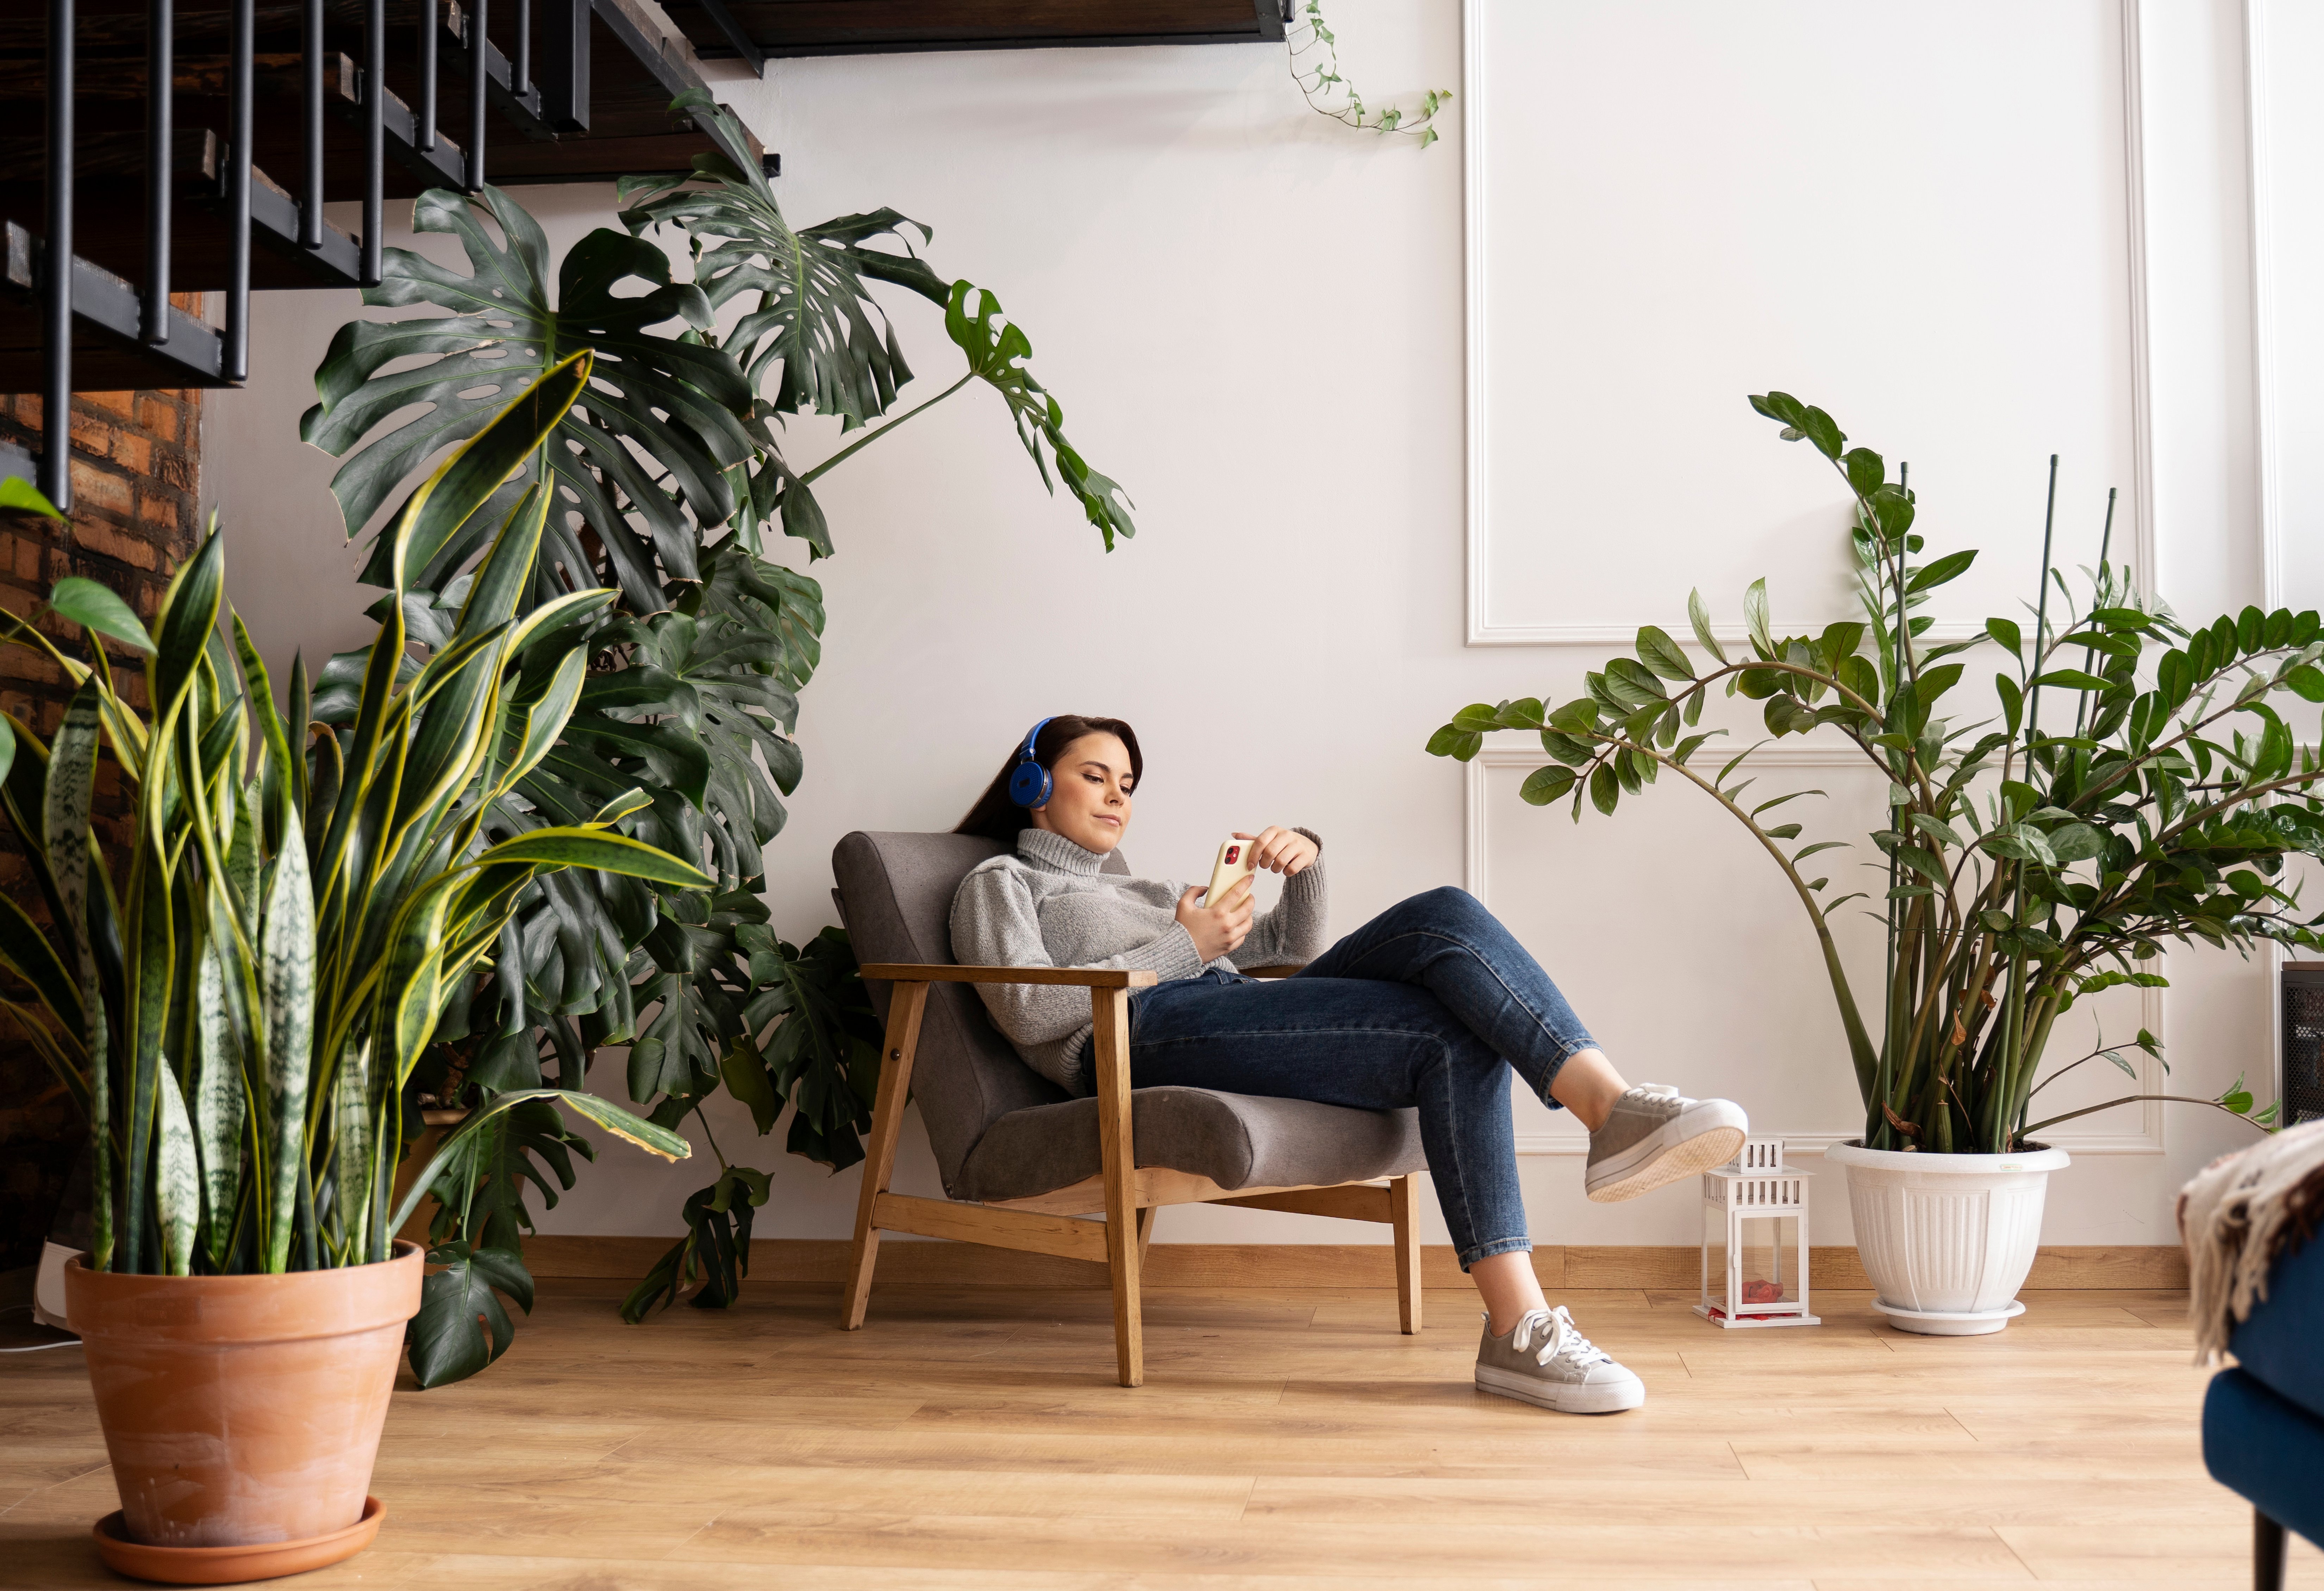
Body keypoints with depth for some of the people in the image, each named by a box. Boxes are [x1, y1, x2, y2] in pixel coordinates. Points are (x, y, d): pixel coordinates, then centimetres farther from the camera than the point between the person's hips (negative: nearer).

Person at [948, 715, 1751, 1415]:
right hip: (1149, 1038, -7)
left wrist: (1305, 860, 14)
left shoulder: (1144, 890, 41)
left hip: (1246, 1019, 7)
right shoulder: (999, 883, 21)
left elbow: (1297, 944, 35)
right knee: (1455, 1037, -27)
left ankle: (1614, 1107, -39)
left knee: (1447, 914, -22)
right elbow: (1028, 1012, -1)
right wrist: (1182, 949, -2)